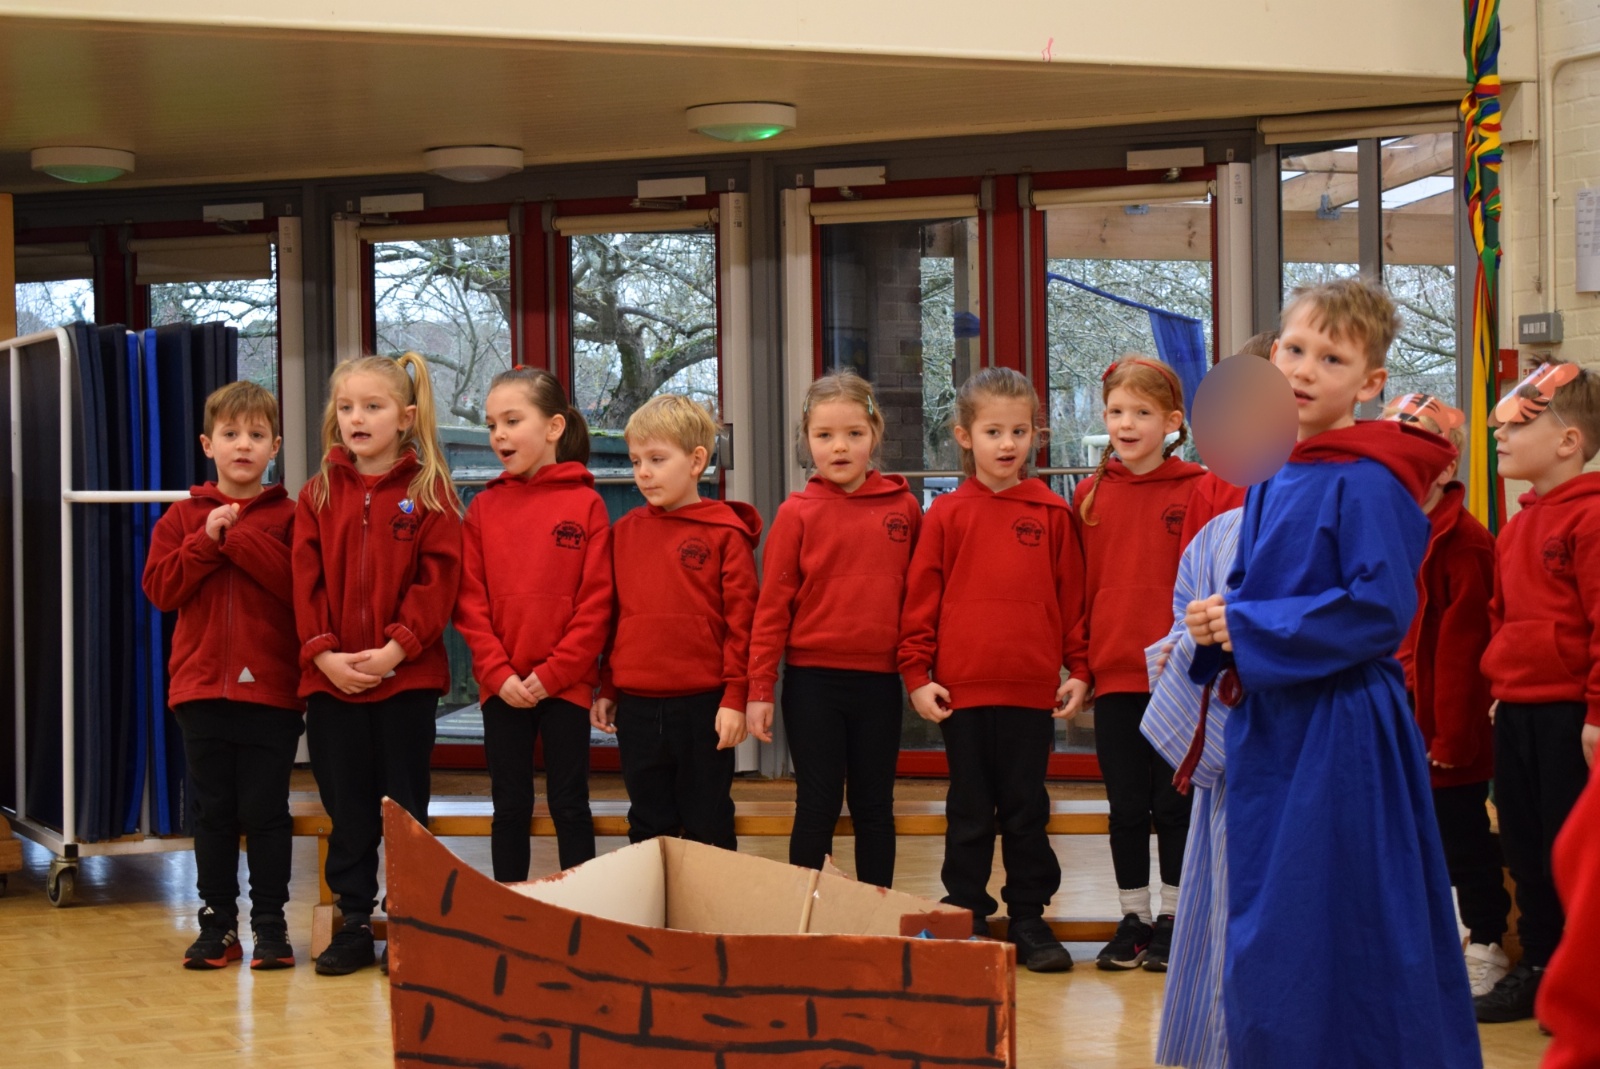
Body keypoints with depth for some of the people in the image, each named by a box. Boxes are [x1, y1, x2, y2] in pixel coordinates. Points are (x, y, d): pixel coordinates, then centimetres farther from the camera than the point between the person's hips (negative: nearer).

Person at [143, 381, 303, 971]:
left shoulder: (289, 517, 1)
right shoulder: (183, 518, 9)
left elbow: (300, 584, -13)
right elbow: (160, 588, -1)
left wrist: (239, 537, -15)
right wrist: (207, 540, -11)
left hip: (271, 687, -2)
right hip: (202, 686, 3)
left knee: (265, 811, 1)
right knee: (213, 812, 8)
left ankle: (270, 923, 11)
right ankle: (217, 923, 17)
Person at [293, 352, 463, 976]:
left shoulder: (428, 491, -1)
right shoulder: (319, 494, 7)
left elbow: (439, 577, -8)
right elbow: (306, 582, 3)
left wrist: (397, 646, -17)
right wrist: (324, 653, -11)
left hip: (407, 676, -3)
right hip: (330, 677, 3)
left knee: (405, 806, 6)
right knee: (346, 807, 10)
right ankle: (353, 924, 19)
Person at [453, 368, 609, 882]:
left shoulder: (585, 504, -4)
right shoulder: (484, 508, 4)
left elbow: (596, 603, -7)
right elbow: (470, 602, 1)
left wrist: (550, 675, -12)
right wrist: (499, 674, -10)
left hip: (565, 685, -2)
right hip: (501, 688, 3)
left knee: (570, 806, 6)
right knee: (510, 807, 11)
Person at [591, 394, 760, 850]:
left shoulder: (724, 533, -6)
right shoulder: (624, 532, 7)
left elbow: (741, 620, -8)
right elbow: (612, 615, 12)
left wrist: (735, 698, -10)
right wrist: (606, 689, 12)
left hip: (703, 706, -4)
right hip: (636, 707, 4)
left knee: (708, 830, 7)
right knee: (648, 829, 14)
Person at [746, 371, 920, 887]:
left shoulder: (903, 507, 1)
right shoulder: (797, 513, -3)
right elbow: (772, 605, -3)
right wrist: (760, 689, -5)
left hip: (880, 681, 2)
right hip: (812, 680, -2)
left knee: (874, 807, 11)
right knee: (817, 805, 4)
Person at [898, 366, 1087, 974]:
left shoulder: (1051, 514, 3)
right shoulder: (947, 514, 0)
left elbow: (1072, 595, 6)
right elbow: (920, 598, 1)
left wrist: (1079, 669, 3)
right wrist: (917, 675, -3)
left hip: (1033, 690, 1)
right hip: (962, 690, -1)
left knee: (1027, 811, 10)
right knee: (970, 814, 9)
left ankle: (1029, 920, 20)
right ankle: (965, 919, 19)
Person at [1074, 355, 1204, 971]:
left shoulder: (1197, 491, -4)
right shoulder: (1090, 496, 5)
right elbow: (1079, 588, 8)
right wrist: (1080, 667, 5)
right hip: (1113, 679, 3)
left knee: (1174, 804, 7)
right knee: (1126, 808, 10)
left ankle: (1172, 920, 19)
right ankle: (1133, 919, 21)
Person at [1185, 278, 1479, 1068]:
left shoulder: (1367, 483, -14)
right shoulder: (1271, 479, 11)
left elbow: (1381, 608, -21)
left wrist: (1250, 631, -17)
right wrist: (1217, 622, -2)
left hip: (1340, 729, -8)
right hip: (1271, 726, 8)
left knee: (1338, 937, -2)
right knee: (1262, 936, 14)